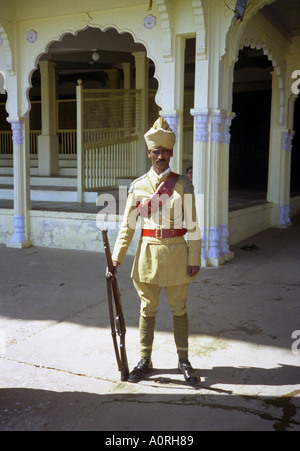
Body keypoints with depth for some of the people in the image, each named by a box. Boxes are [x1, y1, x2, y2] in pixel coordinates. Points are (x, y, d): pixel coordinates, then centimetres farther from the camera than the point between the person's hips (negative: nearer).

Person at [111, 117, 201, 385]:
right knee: (147, 309, 11)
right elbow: (127, 225, 3)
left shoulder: (183, 185, -2)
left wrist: (194, 259, -7)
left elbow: (192, 225, -2)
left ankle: (184, 361, 25)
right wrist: (116, 258, -1)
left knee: (179, 309, 10)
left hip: (176, 253, -1)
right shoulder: (138, 186, 2)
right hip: (148, 252, 1)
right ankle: (145, 360, 26)